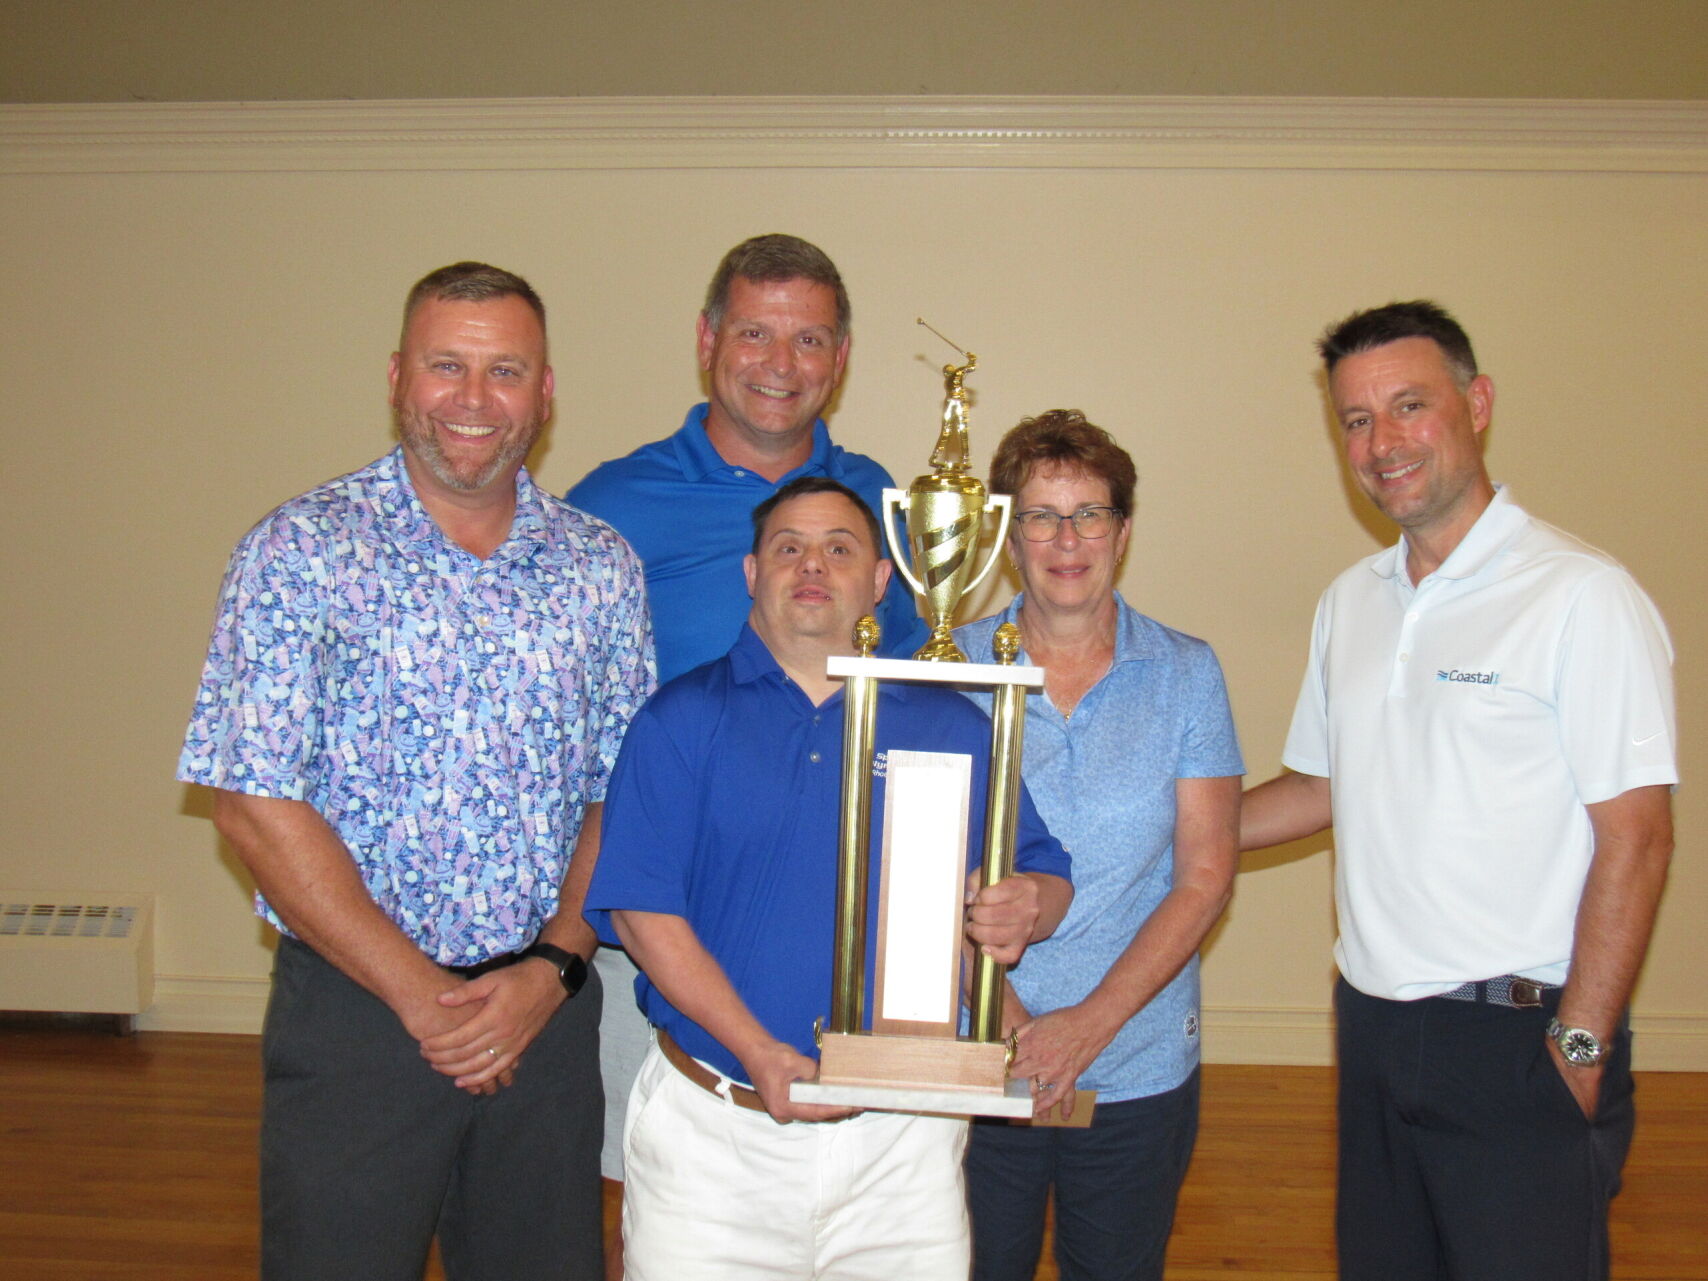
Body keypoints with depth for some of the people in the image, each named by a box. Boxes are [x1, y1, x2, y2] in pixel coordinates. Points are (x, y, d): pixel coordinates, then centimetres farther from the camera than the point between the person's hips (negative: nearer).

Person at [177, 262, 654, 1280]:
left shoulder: (602, 566, 4)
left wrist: (551, 966, -8)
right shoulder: (301, 552, -6)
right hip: (355, 1009, -3)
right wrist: (422, 995, -12)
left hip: (548, 1008, 3)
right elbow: (256, 804, -10)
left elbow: (623, 795, 5)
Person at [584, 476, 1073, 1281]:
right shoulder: (683, 719, 0)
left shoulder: (952, 725, 8)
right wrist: (757, 1051, -18)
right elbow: (639, 907, -8)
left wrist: (1027, 908, -15)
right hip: (713, 1132, -1)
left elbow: (1045, 873, 10)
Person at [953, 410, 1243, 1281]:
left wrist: (1091, 1022, -13)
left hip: (1139, 1065, 1)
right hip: (979, 1059, 0)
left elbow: (1205, 877, -5)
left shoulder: (1185, 673, -1)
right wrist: (1006, 1020, -16)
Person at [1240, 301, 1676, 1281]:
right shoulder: (1351, 602, 10)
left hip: (1518, 1041, -6)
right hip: (1373, 1027, 6)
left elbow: (1636, 839, -13)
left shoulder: (1581, 595, -11)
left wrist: (1579, 1050, -15)